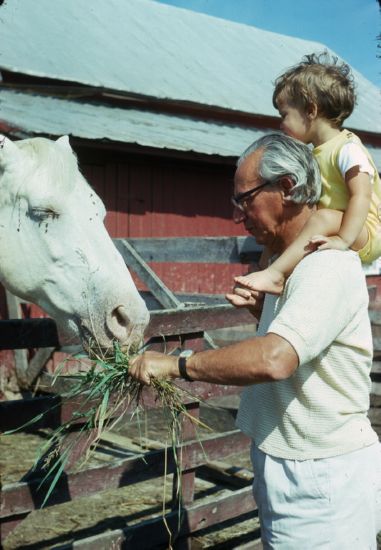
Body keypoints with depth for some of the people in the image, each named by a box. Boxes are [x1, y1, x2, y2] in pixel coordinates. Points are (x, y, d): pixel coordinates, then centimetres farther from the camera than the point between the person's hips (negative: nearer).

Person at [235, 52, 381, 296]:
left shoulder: (347, 148, -14)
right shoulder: (317, 154, 13)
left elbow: (361, 196, -24)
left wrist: (343, 239, -35)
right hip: (338, 229, 9)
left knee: (324, 219, -36)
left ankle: (275, 274, -36)